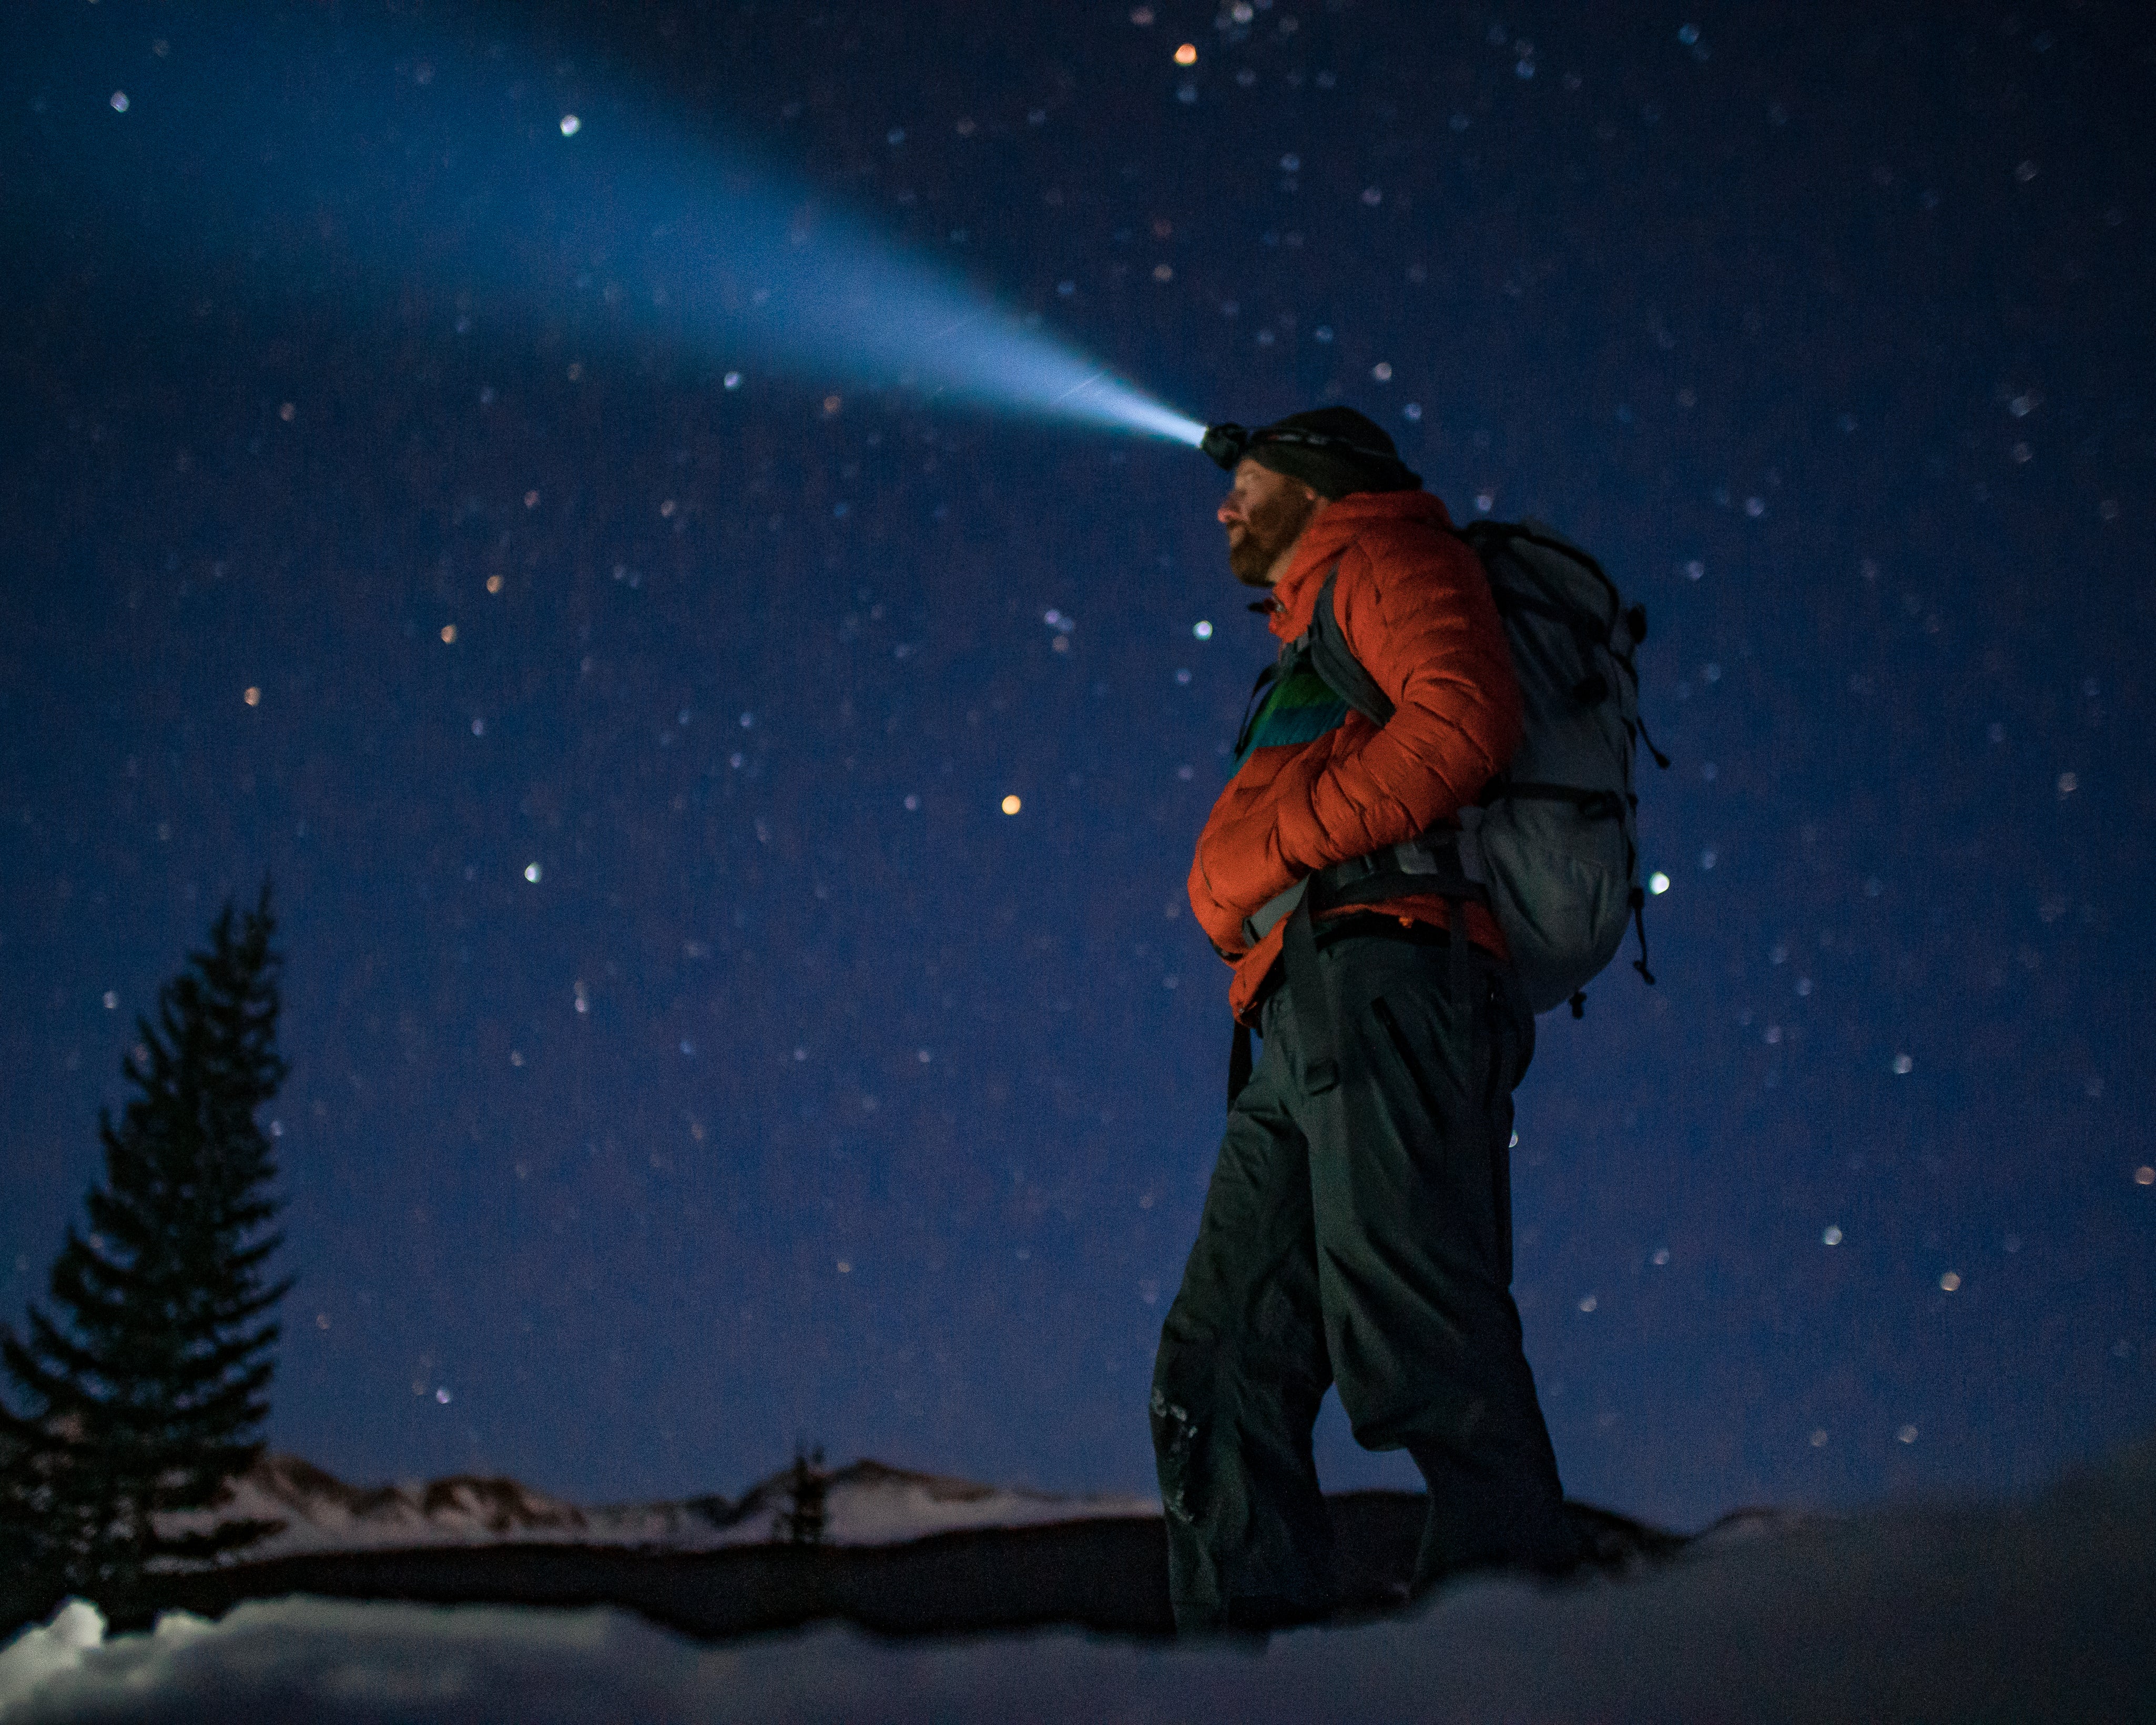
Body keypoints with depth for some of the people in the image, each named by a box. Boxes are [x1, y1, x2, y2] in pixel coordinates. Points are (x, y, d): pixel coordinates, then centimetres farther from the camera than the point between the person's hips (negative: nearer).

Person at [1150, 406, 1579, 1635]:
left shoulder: (1384, 552, 12)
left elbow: (1464, 720, -9)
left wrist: (1278, 844, -7)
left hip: (1378, 963, -9)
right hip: (1307, 1023, 10)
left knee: (1415, 1342, -21)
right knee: (1223, 1367, 0)